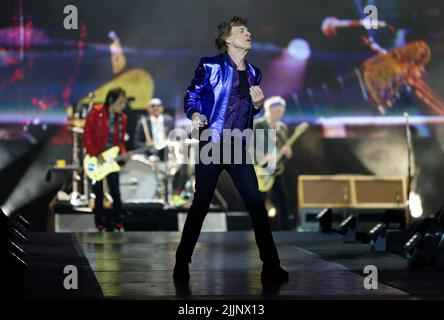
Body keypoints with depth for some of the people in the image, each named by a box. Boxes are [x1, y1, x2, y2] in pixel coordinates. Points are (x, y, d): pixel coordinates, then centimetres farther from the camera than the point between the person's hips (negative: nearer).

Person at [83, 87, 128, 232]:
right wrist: (96, 155, -16)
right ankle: (101, 226, 11)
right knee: (98, 194, 3)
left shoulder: (122, 118, 3)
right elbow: (87, 134, -11)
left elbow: (121, 140, 10)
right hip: (95, 159, -3)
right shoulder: (95, 113, -10)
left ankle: (118, 225, 5)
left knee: (115, 193, -1)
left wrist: (122, 154, -9)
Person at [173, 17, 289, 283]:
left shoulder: (253, 73, 13)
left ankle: (271, 266, 3)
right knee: (201, 205, -1)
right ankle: (182, 264, 11)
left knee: (257, 204, -2)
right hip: (212, 145, -5)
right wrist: (194, 114, -19)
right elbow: (192, 95, 0)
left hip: (239, 148, 5)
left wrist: (258, 104, 1)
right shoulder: (210, 66, -4)